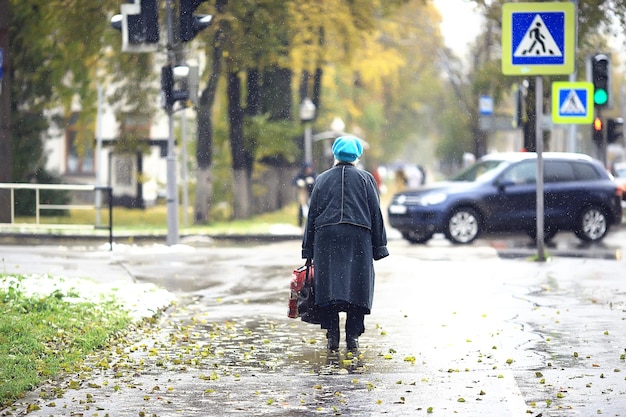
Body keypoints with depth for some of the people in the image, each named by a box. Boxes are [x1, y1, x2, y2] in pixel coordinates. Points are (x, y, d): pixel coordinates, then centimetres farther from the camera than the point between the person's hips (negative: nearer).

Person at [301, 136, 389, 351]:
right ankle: (352, 337, -1)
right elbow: (375, 213, 6)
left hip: (326, 238, 1)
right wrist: (379, 246, 10)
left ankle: (332, 336, -3)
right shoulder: (365, 179, 8)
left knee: (328, 286, 2)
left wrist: (308, 249, 13)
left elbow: (312, 214, 10)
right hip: (358, 237, -1)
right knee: (357, 286, 3)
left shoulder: (322, 179, 10)